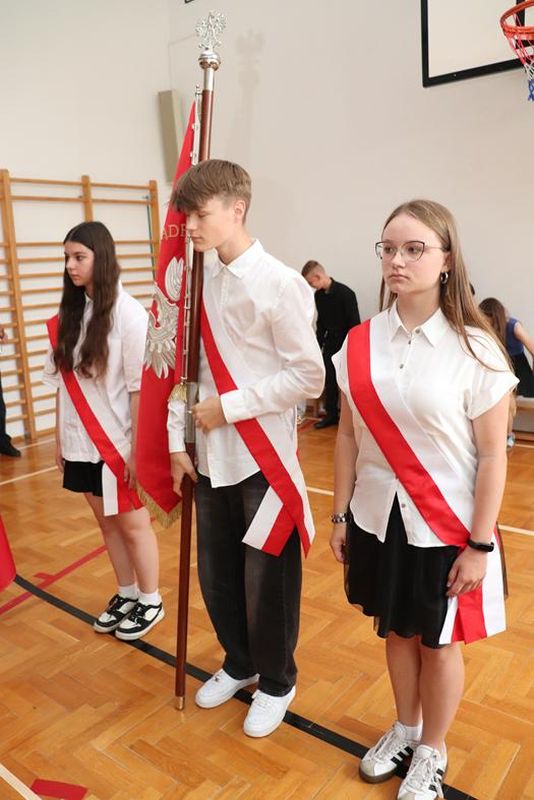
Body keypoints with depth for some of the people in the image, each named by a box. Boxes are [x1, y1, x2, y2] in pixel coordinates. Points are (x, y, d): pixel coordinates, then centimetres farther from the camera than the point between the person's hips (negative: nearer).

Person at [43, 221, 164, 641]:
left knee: (133, 524, 9)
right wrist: (60, 439, 7)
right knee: (107, 523, 17)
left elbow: (140, 388, -15)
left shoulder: (128, 313, -14)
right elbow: (63, 382, 7)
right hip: (82, 443, 6)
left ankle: (151, 602, 28)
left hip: (119, 442, -5)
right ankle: (126, 595, 35)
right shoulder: (70, 313, 5)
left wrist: (138, 448, -16)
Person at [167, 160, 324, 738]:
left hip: (265, 459, -6)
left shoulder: (279, 284, -13)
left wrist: (228, 407, -16)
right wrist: (177, 441, 6)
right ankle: (239, 663, 44)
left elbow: (308, 377, -15)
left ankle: (275, 682, 34)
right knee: (216, 575, 18)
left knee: (267, 579, 8)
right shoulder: (197, 283, 5)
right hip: (212, 458, 6)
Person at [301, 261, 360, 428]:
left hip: (346, 345, -6)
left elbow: (355, 323, -16)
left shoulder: (345, 293, -18)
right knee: (329, 380, 8)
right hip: (330, 344, 6)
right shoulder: (318, 295, 2)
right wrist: (318, 345, 11)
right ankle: (331, 414, 19)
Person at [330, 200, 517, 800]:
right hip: (377, 519, 4)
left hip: (445, 526, -3)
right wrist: (340, 515, 5)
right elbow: (348, 436, 3)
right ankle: (404, 730, 48)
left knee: (439, 642, 16)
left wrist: (480, 544, -10)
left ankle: (431, 752, 42)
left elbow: (492, 455, -11)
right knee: (395, 631, 22)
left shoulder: (475, 349, -14)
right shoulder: (360, 343, -3)